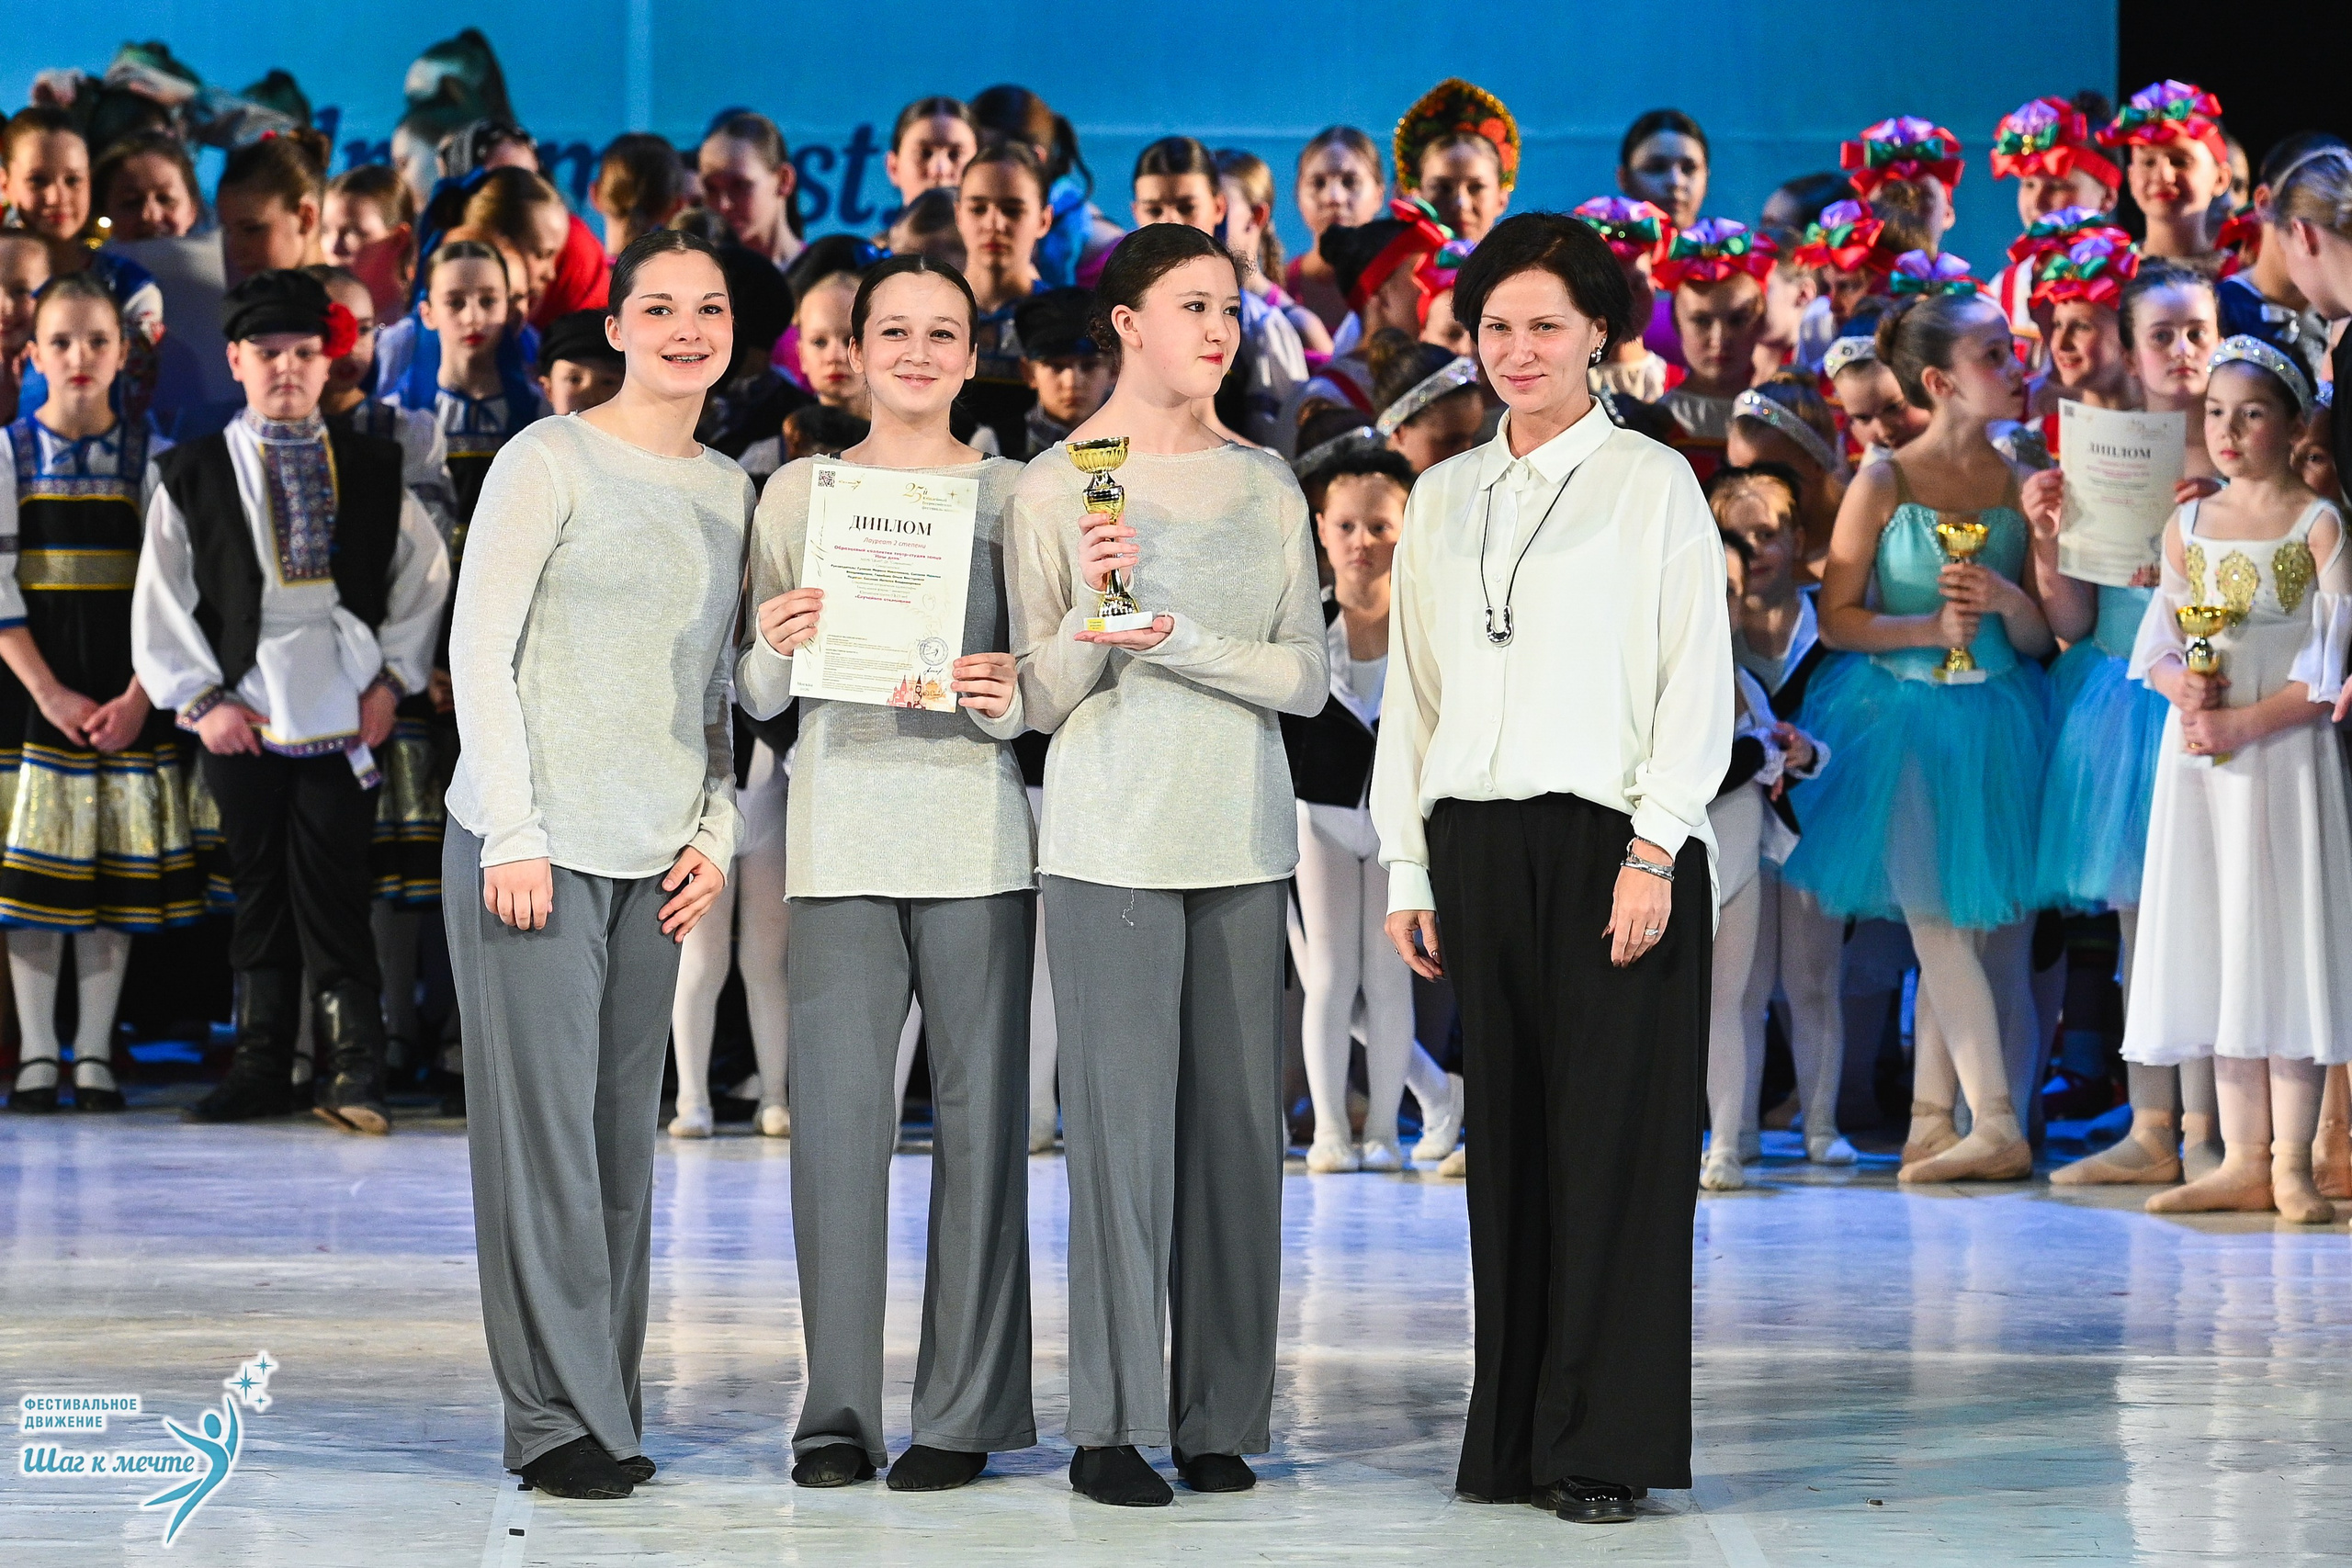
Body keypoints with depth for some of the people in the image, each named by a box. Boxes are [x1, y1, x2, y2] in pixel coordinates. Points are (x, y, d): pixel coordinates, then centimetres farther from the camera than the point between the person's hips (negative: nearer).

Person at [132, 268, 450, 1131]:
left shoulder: (373, 470, 7)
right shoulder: (193, 473, 4)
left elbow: (425, 575, 11)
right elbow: (161, 600, 4)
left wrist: (391, 679, 2)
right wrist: (202, 699, -3)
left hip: (344, 714, -1)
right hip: (240, 718, 1)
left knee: (332, 887, -5)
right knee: (258, 888, 7)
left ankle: (354, 1066, -3)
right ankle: (261, 1066, 14)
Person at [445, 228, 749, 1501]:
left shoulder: (730, 492, 14)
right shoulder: (549, 462, -3)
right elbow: (479, 647, -6)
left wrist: (715, 831, 8)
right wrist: (512, 832, -12)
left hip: (651, 860, 5)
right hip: (536, 843, -5)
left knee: (624, 1132, 6)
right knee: (542, 1120, -6)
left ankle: (606, 1408, 13)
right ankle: (558, 1419, -2)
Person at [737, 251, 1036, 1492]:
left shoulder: (1012, 492, 8)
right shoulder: (798, 493, 11)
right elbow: (759, 696, 12)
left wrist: (1008, 698, -13)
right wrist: (775, 646, -9)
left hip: (974, 837, -1)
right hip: (839, 837, 1)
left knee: (980, 1108, -1)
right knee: (836, 1109, -4)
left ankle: (964, 1412, 5)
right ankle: (839, 1411, 2)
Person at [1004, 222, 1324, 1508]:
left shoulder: (1265, 487, 10)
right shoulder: (1053, 488, 1)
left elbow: (1307, 677, 4)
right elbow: (1041, 699, 0)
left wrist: (1177, 639, -10)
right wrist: (1095, 609, -18)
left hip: (1243, 841, 4)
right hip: (1111, 839, -3)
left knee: (1238, 1119, 3)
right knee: (1121, 1120, -5)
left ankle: (1218, 1418, 11)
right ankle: (1114, 1426, 1)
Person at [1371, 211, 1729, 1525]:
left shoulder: (1653, 482, 1)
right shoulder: (1444, 495, 15)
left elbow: (1698, 685, -4)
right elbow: (1412, 691, 16)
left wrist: (1654, 853, -12)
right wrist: (1408, 865, 10)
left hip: (1609, 840, -4)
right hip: (1476, 847, 4)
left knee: (1615, 1137, -4)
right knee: (1507, 1134, 5)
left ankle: (1606, 1448, 1)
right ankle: (1513, 1435, 11)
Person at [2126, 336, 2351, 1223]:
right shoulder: (2188, 527, 11)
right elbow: (2159, 644, 11)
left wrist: (2242, 724, -17)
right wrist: (2181, 688, -11)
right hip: (2199, 755, 5)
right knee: (2215, 950, 5)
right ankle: (2243, 1160, 11)